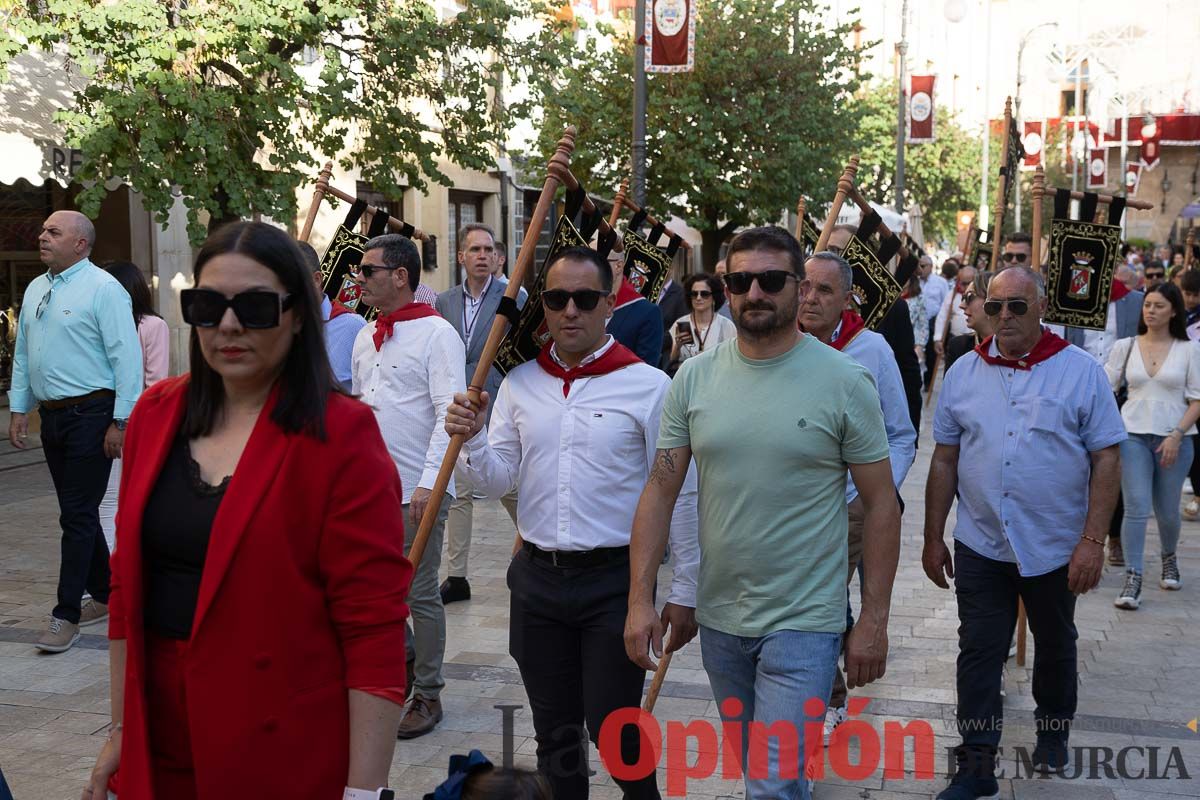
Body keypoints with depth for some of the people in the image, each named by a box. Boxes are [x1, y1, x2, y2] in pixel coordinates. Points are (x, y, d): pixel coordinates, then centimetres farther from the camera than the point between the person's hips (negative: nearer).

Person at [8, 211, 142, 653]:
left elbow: (127, 357, -14)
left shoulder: (103, 289, -10)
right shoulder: (35, 290, 14)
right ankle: (105, 597, 25)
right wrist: (18, 409, 14)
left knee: (78, 516, -6)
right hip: (52, 415, 8)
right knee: (78, 513, 13)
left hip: (90, 415, -8)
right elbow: (22, 354, 20)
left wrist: (121, 421, -17)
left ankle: (66, 615, -2)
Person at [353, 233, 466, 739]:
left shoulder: (437, 335, -11)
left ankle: (428, 695, 16)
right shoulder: (365, 338, 12)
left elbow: (449, 414, -17)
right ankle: (404, 657, 37)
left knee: (421, 595, 2)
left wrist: (428, 483, -23)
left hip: (417, 491, -7)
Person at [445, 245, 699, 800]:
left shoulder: (648, 385, -8)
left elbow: (679, 496, -4)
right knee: (554, 730, 15)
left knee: (612, 730, 1)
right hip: (537, 578, 4)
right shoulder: (519, 384, 5)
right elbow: (498, 482, 6)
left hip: (615, 580, -4)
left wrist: (685, 592, -3)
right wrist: (472, 440, -15)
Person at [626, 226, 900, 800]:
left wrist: (874, 619, -7)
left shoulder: (846, 382, -10)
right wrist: (640, 599, -4)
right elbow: (660, 492, 1)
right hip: (719, 619, 4)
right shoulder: (694, 378, -1)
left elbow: (880, 504, -6)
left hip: (804, 623, -4)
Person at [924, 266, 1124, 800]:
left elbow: (1106, 461, -7)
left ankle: (1053, 732, 41)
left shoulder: (1081, 371, -7)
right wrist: (933, 539, 5)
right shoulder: (964, 373, 1)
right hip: (980, 546, 1)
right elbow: (944, 461, 6)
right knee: (978, 654, 2)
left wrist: (1093, 541, -14)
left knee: (1055, 647, 18)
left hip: (1056, 549, -1)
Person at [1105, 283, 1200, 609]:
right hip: (1133, 435, 0)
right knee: (1136, 508, -9)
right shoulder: (1125, 347, 5)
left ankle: (1169, 558, 39)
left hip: (1174, 438, 0)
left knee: (1167, 510, 10)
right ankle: (1132, 580, -6)